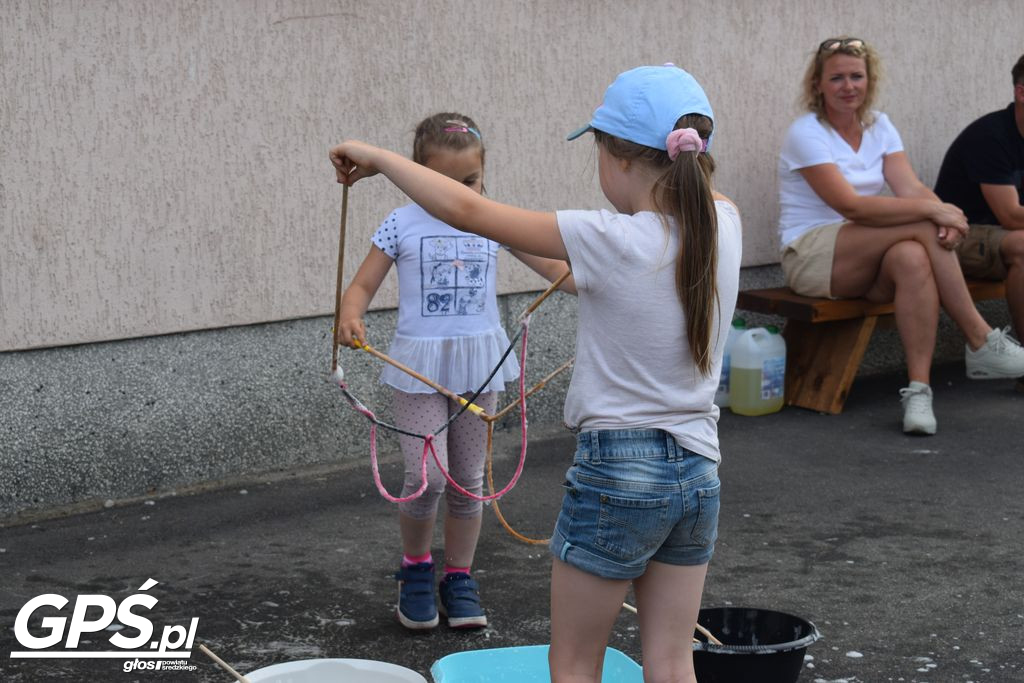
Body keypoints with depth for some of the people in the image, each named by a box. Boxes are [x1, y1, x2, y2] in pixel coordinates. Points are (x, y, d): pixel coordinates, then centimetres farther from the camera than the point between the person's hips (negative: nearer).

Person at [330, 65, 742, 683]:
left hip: (618, 475, -6)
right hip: (699, 474, 6)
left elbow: (464, 210, -14)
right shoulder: (723, 226, -4)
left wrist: (376, 157, -3)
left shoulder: (612, 240, -19)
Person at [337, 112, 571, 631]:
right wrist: (351, 317, -25)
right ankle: (415, 568, 14)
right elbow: (363, 285, -3)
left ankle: (458, 578, 25)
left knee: (469, 480, 10)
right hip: (420, 364, -3)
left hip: (478, 364, 3)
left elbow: (557, 268, 4)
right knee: (427, 477, -12)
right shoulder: (403, 225, -4)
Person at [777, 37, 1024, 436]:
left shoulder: (879, 126, 10)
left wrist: (946, 216, -25)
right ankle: (981, 343, -20)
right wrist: (932, 211, -27)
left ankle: (918, 389, -35)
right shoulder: (806, 133, -11)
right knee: (922, 228, -27)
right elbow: (851, 206, -22)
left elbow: (912, 189, -2)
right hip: (810, 257, -5)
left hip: (867, 264, 5)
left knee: (913, 257, -33)